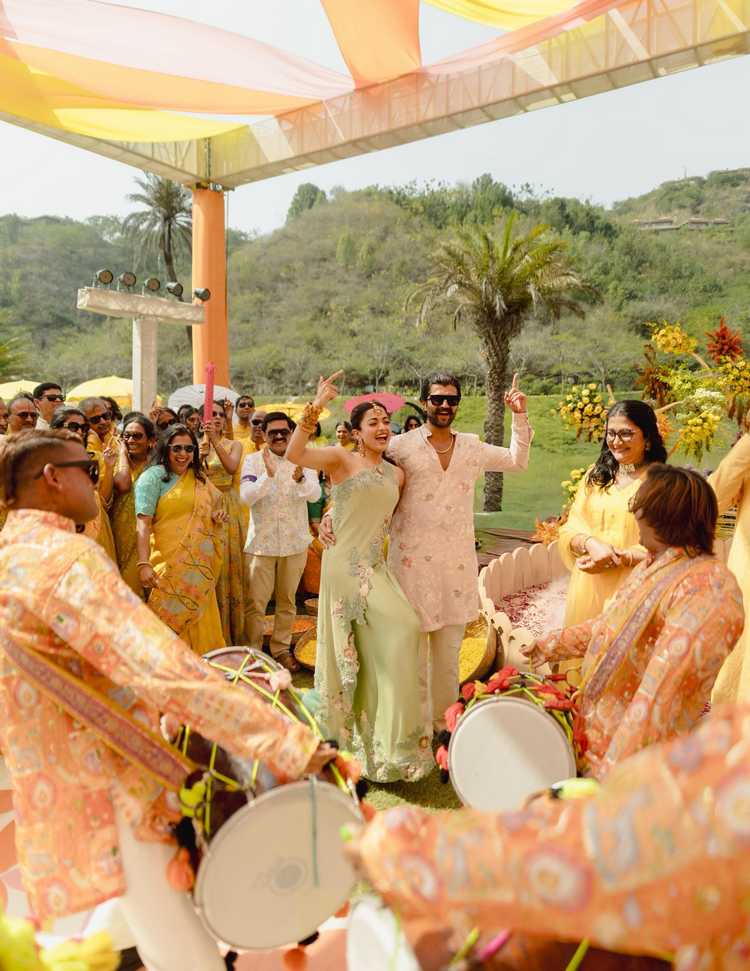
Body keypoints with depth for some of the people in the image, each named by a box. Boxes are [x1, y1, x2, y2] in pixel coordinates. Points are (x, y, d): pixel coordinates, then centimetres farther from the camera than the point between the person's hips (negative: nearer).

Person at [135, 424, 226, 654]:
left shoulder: (199, 477, 15)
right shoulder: (154, 476, -4)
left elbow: (213, 505, 30)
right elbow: (143, 523, -13)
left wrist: (218, 515, 6)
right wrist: (143, 564, -23)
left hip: (201, 567, 6)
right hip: (170, 566, -6)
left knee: (201, 625, 10)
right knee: (169, 626, -2)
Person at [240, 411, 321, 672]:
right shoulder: (253, 460, -2)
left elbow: (315, 494, -13)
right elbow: (246, 497, -14)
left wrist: (300, 480, -35)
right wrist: (268, 475, -30)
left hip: (295, 542, 2)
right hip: (261, 541, -2)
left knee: (287, 600, 14)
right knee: (255, 602, 1)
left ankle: (281, 648, 29)